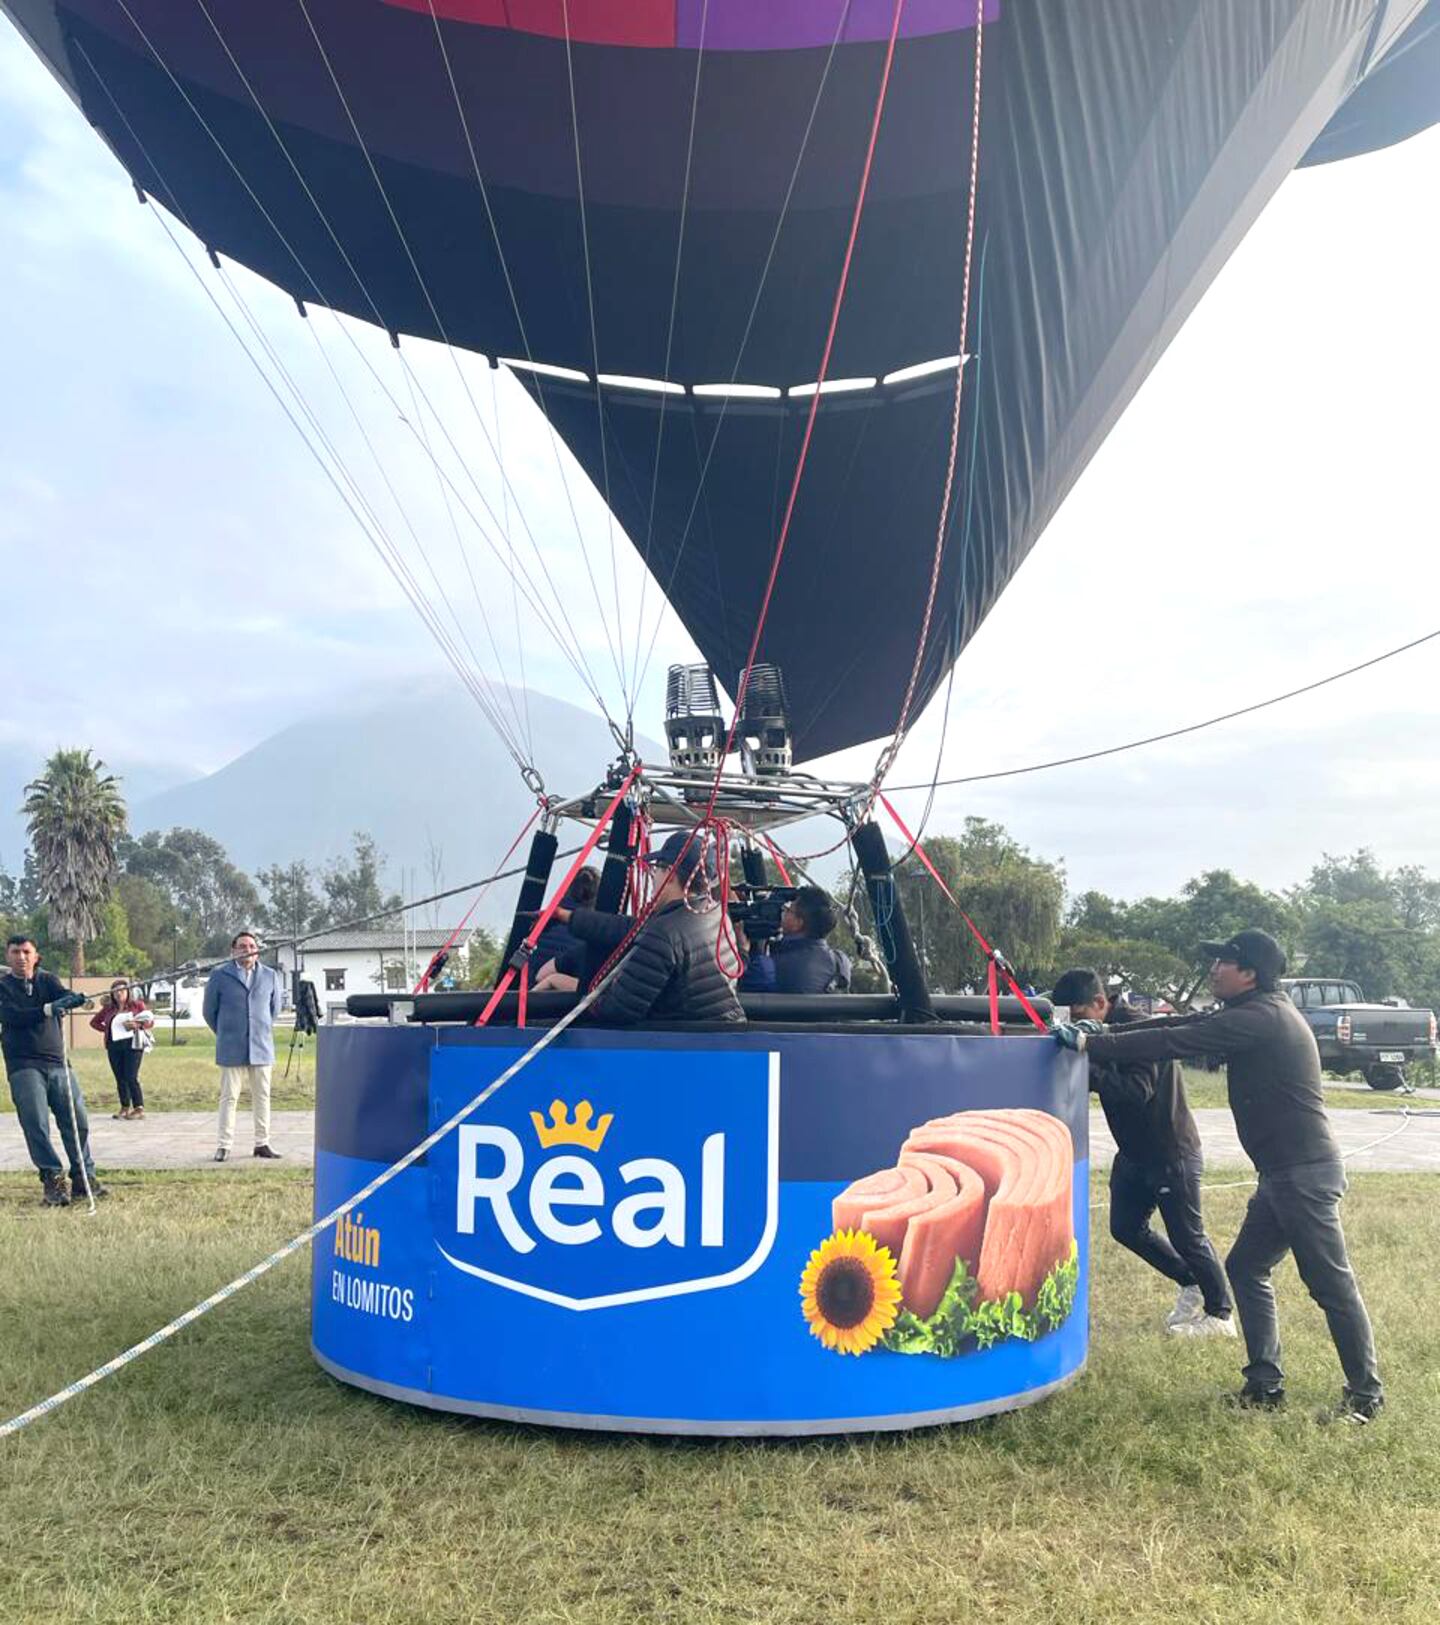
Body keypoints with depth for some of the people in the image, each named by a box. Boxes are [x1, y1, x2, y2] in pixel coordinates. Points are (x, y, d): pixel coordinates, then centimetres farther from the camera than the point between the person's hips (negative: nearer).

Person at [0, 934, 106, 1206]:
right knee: (36, 1124, -13)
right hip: (24, 1067, -3)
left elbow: (63, 995, -9)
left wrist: (73, 999, -35)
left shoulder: (47, 980, 11)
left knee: (78, 1121, -1)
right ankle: (52, 1179, -8)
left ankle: (83, 1177, 8)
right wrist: (48, 1010, -30)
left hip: (58, 1063, 3)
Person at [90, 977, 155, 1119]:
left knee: (131, 1078, -10)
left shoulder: (137, 1005, 3)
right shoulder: (108, 1008, 11)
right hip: (114, 1046, 4)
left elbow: (150, 1021, 4)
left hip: (132, 1044, -4)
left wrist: (137, 1024, -14)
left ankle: (139, 1108, -6)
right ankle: (125, 1108, 16)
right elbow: (94, 1022, 21)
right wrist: (106, 1030, 5)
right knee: (120, 1079, 8)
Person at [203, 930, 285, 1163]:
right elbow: (210, 1011, 9)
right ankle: (224, 1145, 6)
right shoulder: (219, 975, 1)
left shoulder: (271, 976, 8)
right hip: (231, 1049, -2)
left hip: (261, 1048, 2)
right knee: (229, 1097, 0)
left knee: (262, 1097, 5)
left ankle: (262, 1144, 12)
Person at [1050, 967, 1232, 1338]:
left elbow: (1139, 1090, -33)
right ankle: (1191, 1285, 29)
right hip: (1133, 1152, 9)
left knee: (1187, 1236, 1)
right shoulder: (1101, 1034, 2)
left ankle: (1220, 1314, 19)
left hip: (1172, 1152, -9)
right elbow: (1101, 1082, 2)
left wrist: (1088, 1066, -38)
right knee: (1126, 1228, 11)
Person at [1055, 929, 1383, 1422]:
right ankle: (1265, 1384, 19)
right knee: (1246, 1269, 13)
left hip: (1305, 1172, -10)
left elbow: (1173, 1042, -21)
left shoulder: (1260, 1018, -18)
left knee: (1331, 1284, -1)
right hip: (1283, 1173, 10)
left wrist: (1092, 1044, -17)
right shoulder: (1255, 1013, 13)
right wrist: (1101, 1035, 3)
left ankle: (1366, 1394, 11)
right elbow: (1179, 1025, 12)